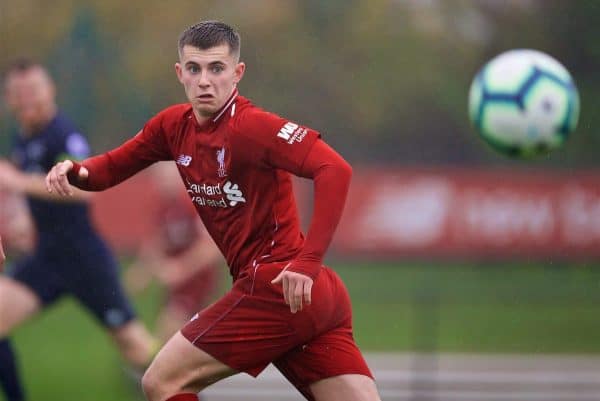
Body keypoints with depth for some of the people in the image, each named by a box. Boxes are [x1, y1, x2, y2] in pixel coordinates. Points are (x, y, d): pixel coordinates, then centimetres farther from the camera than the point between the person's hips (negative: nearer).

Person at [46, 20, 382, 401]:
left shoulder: (250, 126, -14)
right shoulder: (175, 125, 11)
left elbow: (336, 170, -25)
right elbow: (114, 166, 20)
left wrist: (309, 261, -28)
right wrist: (75, 171, -3)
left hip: (278, 288, -8)